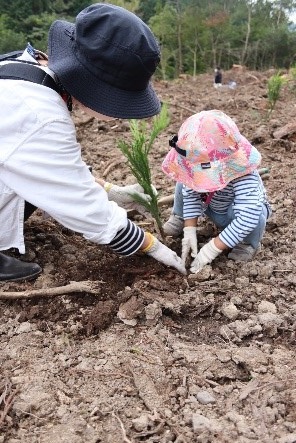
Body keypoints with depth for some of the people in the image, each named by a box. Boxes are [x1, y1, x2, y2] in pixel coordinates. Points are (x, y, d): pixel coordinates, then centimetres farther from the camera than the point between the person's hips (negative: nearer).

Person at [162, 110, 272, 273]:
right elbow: (191, 194, -18)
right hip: (212, 207, 4)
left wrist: (212, 248, -48)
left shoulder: (243, 175, -43)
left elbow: (247, 218, -49)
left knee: (255, 214, -36)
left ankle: (248, 244, -5)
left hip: (240, 211, -4)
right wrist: (189, 230, -28)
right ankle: (179, 218, 11)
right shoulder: (198, 162, -27)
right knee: (184, 182, -14)